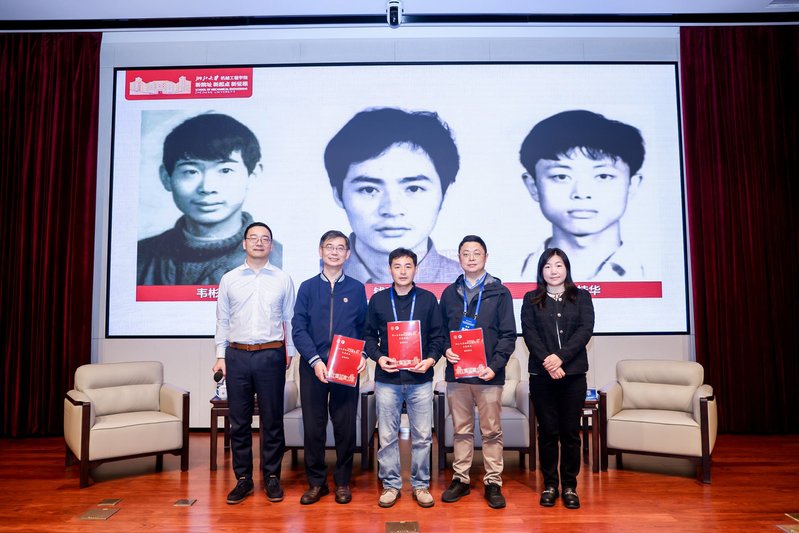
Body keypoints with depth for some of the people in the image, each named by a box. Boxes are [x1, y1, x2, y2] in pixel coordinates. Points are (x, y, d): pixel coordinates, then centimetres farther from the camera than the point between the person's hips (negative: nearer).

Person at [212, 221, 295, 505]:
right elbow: (222, 320, 9)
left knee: (272, 420, 6)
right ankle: (243, 478, 21)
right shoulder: (229, 279, 7)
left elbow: (290, 320, 6)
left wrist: (290, 354, 3)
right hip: (237, 355, 1)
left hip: (271, 356, -1)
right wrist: (221, 355, 4)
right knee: (239, 421, 8)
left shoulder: (283, 279, 4)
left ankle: (272, 477, 20)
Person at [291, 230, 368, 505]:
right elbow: (298, 328, -2)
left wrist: (363, 355, -9)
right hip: (312, 366, 0)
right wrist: (315, 361, -13)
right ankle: (316, 482, 22)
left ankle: (342, 482, 22)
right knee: (313, 426, 6)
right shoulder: (308, 287, 5)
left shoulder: (356, 289, 6)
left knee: (345, 426, 6)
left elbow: (364, 328, 8)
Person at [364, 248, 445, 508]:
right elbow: (369, 336, 9)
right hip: (387, 379, 1)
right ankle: (391, 484, 22)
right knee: (387, 436, 7)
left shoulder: (428, 299, 5)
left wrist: (431, 359, -9)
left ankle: (421, 484, 22)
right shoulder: (378, 300, 6)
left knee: (422, 436, 6)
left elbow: (438, 335, 6)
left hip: (420, 378, 0)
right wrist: (378, 357, -7)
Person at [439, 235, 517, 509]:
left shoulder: (500, 292, 2)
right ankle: (460, 479, 23)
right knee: (461, 430, 11)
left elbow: (508, 335, -2)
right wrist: (446, 349, -6)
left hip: (488, 374, -2)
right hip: (457, 373, 3)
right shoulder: (449, 293, 11)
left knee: (492, 431, 5)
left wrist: (495, 365, -12)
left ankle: (493, 482, 17)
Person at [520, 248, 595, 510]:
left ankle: (570, 485, 16)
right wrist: (547, 361, -16)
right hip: (541, 374, 0)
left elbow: (586, 329, -3)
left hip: (573, 373, 0)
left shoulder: (581, 297, 9)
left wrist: (561, 356, -15)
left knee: (570, 431, 4)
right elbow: (529, 332, -2)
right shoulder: (531, 299, 9)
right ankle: (550, 484, 16)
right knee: (547, 431, 5)